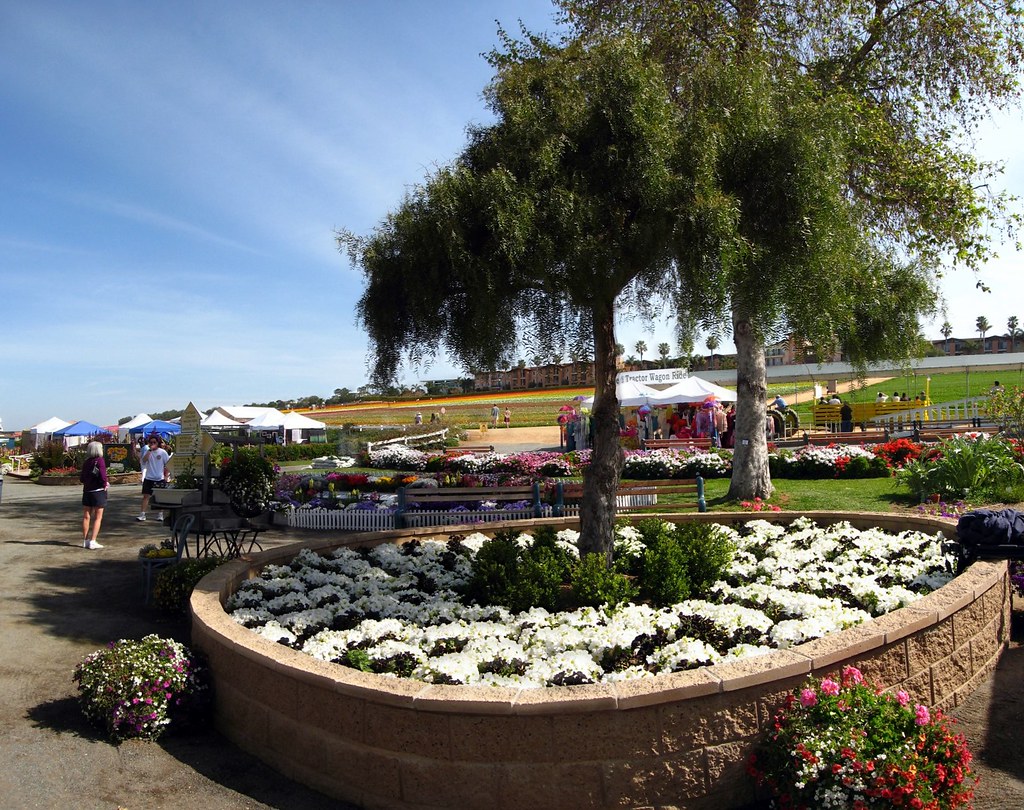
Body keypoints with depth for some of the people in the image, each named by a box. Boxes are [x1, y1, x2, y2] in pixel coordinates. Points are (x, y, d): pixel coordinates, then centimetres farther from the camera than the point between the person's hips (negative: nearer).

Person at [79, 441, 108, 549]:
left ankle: (85, 540, 18)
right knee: (98, 518, 2)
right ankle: (92, 541, -3)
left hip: (87, 491, 6)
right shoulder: (100, 461, -13)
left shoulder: (86, 462, 5)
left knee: (86, 517, 12)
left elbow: (81, 478, 8)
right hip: (98, 491, -6)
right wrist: (105, 484, -3)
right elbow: (103, 476, -21)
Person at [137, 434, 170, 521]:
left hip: (160, 479, -1)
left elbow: (168, 464, 2)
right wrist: (150, 450, -20)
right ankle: (142, 514, -2)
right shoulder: (147, 451, 3)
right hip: (148, 478, 1)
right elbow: (143, 460, -16)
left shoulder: (162, 452, -2)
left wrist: (166, 476, -3)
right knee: (146, 496, -3)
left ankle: (160, 514, 18)